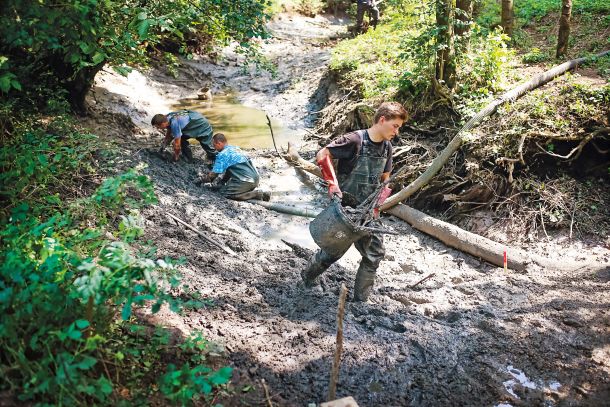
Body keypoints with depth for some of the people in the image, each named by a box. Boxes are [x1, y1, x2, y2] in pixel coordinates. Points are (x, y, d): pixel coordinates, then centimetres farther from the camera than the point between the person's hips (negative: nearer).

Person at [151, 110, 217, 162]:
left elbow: (177, 144, -29)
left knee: (207, 146, 2)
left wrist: (176, 158, -16)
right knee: (182, 139, 1)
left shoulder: (174, 123, -38)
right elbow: (169, 135, 8)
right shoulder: (167, 118, -11)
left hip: (202, 126, -8)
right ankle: (188, 159, 10)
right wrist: (163, 146, 4)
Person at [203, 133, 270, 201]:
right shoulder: (236, 148, 18)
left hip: (246, 180, -9)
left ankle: (256, 194, -10)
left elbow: (214, 173, -7)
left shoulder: (222, 154, -8)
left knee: (224, 191, -4)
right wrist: (223, 180, 25)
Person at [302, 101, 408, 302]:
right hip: (345, 208, -6)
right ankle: (308, 277, 34)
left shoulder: (387, 147, 3)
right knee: (335, 249, 4)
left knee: (375, 253, 4)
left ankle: (360, 299, 18)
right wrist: (333, 185, -23)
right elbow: (322, 155, -17)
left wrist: (377, 203, 0)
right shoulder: (355, 140, -18)